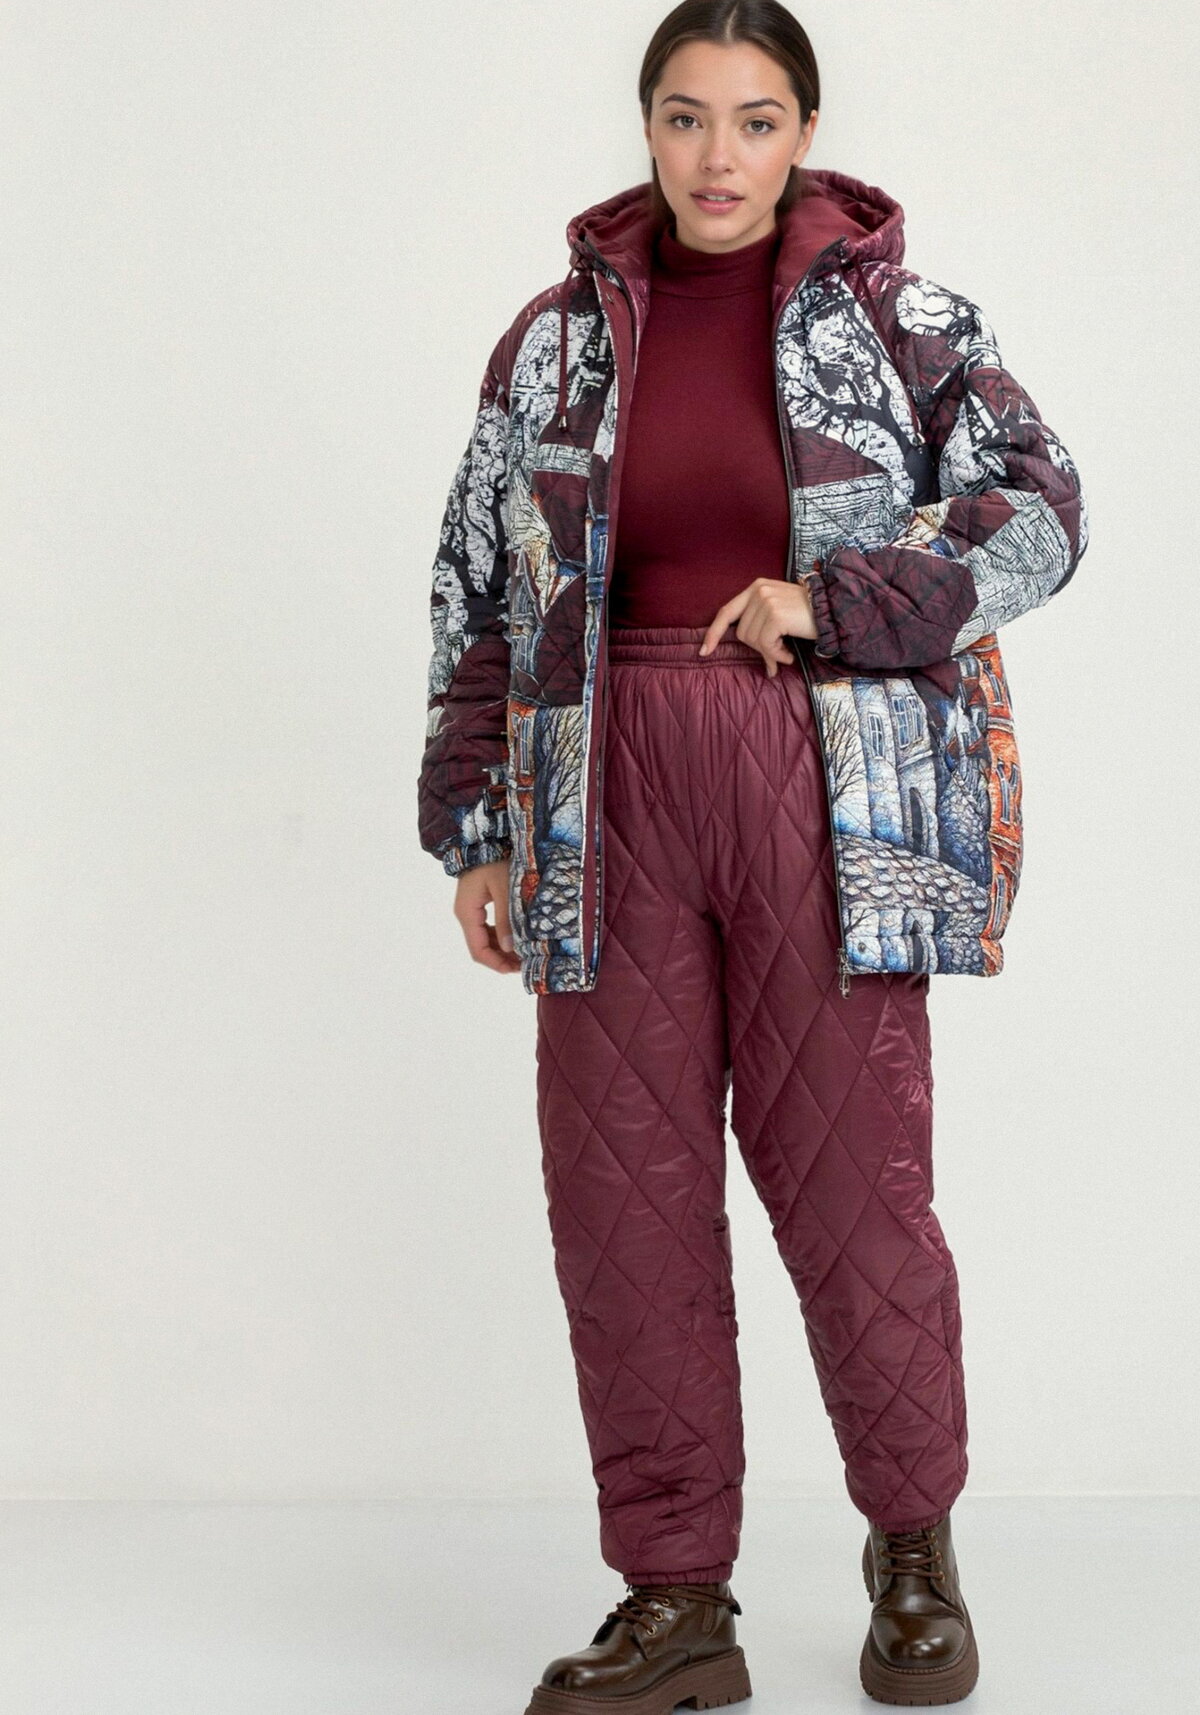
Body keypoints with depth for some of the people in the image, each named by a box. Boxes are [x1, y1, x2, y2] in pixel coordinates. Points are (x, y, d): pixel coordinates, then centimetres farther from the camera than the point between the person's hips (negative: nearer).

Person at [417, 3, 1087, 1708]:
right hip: (609, 798, 3)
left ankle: (915, 1550, 24)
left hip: (832, 799, -2)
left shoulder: (892, 316, 5)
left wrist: (835, 601, -13)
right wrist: (476, 830, 9)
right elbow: (480, 594, 13)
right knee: (622, 1190, 2)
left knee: (852, 1174, -1)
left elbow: (1039, 506, 0)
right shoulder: (558, 336, 11)